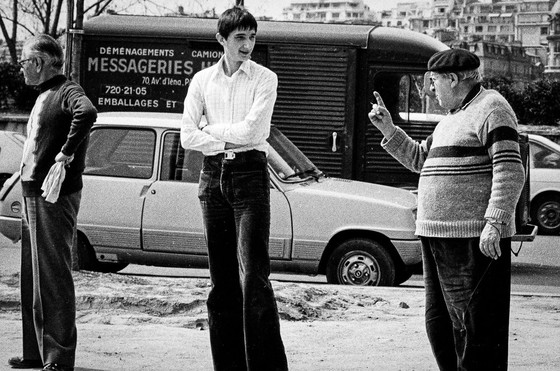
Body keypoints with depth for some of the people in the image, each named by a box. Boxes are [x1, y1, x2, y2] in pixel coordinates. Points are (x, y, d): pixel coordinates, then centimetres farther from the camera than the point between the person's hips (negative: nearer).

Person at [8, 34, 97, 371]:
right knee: (33, 278, 14)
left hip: (54, 196, -10)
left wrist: (67, 154, -28)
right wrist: (24, 173, 17)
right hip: (33, 194, 10)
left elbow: (87, 112, -35)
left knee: (53, 277, -9)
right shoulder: (44, 96, 18)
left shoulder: (67, 92, -12)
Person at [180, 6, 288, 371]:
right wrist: (228, 140, -8)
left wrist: (211, 128, 0)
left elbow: (250, 131, -11)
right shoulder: (203, 80, 10)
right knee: (222, 280, 5)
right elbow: (188, 136, 2)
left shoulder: (264, 79, 1)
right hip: (213, 176, 4)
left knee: (253, 276, -13)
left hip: (250, 175, -4)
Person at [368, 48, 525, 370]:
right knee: (440, 321, 14)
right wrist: (388, 130, 19)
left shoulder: (491, 109, -8)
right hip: (438, 235, 10)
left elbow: (511, 172, -17)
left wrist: (495, 223, -24)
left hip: (475, 239, -10)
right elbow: (420, 159, 31)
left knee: (475, 325, -10)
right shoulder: (453, 117, 21)